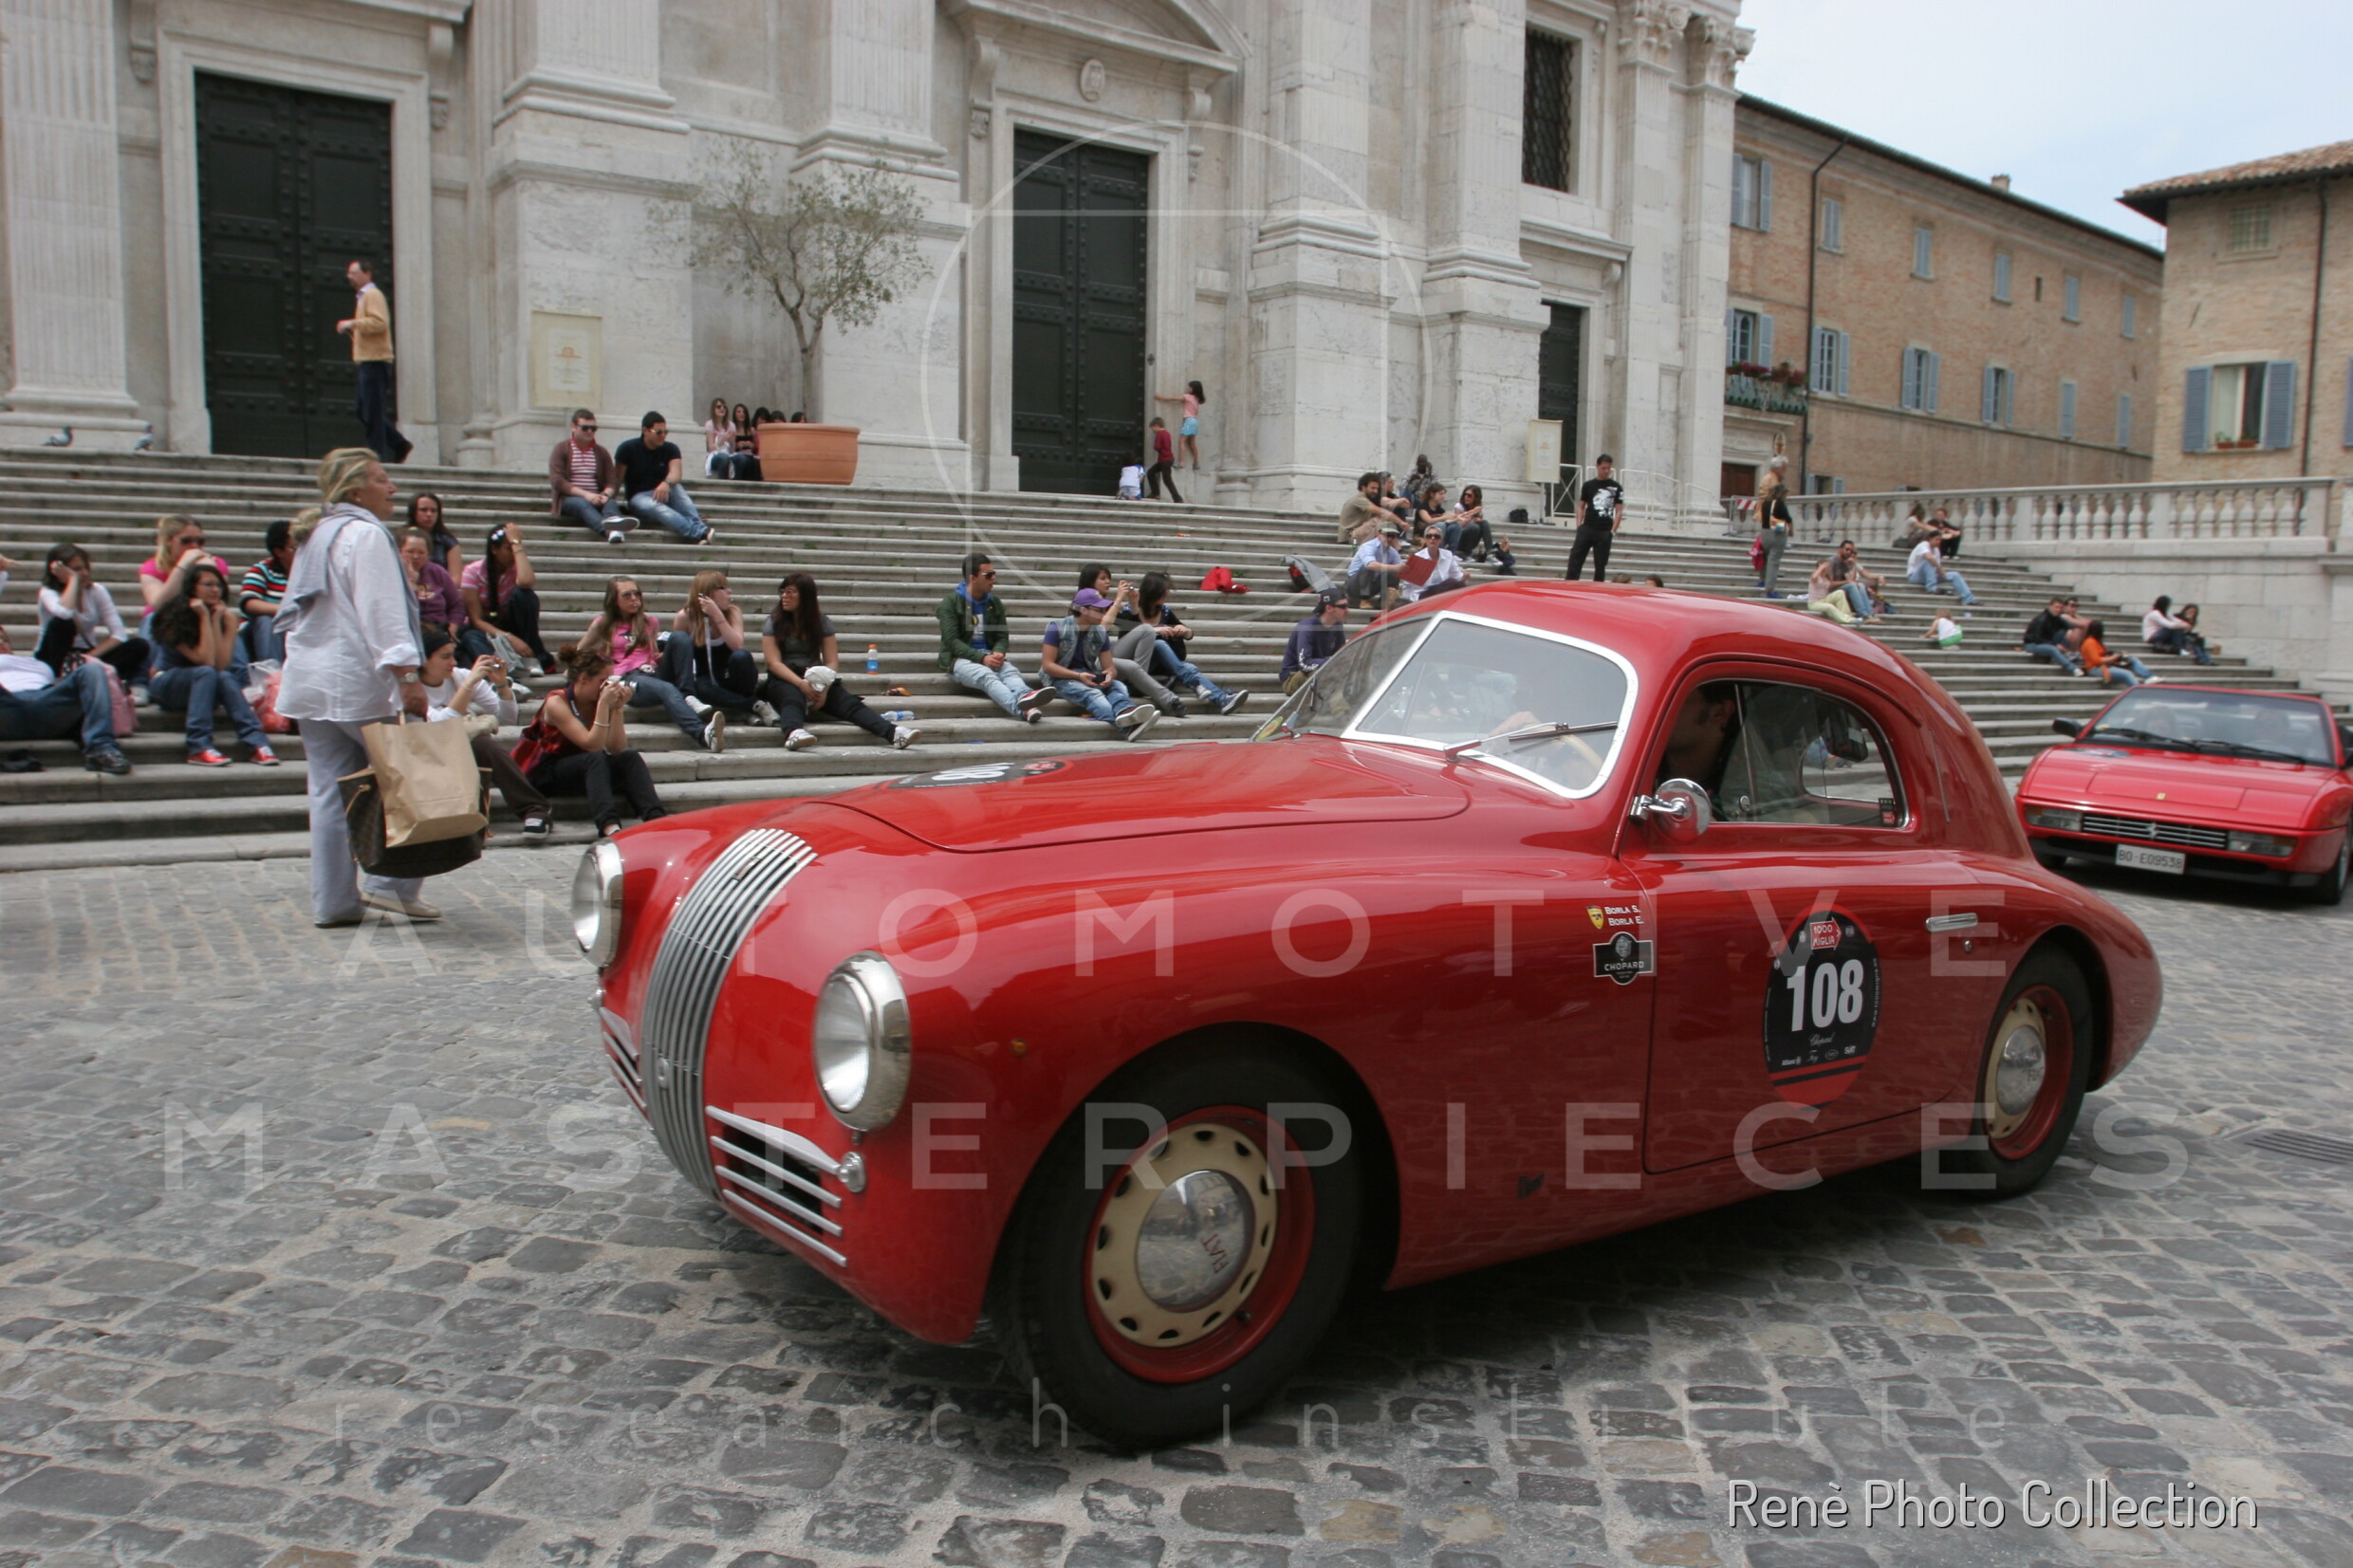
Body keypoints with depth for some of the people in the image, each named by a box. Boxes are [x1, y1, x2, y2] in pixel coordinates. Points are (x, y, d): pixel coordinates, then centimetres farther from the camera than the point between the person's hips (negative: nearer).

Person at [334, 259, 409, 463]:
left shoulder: (372, 295, -7)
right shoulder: (363, 296, 24)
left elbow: (380, 323, -22)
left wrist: (352, 323, -16)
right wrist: (351, 331, 14)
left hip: (374, 360, -10)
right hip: (368, 361, 10)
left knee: (372, 411, -10)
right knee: (362, 411, 9)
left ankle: (378, 454, -8)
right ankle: (399, 443, 10)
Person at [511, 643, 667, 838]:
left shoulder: (598, 701, -2)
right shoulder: (557, 703, -18)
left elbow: (617, 749, -12)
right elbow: (592, 745, -29)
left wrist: (617, 708, -19)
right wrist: (604, 705, -31)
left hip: (586, 770, 6)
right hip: (543, 775, -6)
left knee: (629, 758, -21)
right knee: (596, 759, -34)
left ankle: (656, 818, -42)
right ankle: (609, 826, -54)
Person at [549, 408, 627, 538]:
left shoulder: (602, 453, 20)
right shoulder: (561, 449, 9)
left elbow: (613, 481, 8)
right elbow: (556, 481, -5)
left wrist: (606, 495, -17)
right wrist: (585, 494, -18)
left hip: (596, 499, 3)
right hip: (569, 498, -3)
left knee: (611, 503, -30)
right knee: (582, 503, -36)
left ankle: (612, 521, -69)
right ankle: (608, 529, -69)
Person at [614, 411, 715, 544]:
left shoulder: (670, 448, 0)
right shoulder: (628, 448, -3)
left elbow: (675, 473, -20)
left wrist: (666, 483, -41)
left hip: (663, 492, 3)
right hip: (638, 497, -3)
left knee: (677, 488, -31)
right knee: (657, 507, -37)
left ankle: (697, 526, -51)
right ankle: (699, 533, -60)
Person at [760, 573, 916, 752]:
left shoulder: (822, 621, 8)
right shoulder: (774, 622, 3)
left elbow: (832, 662, 2)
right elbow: (773, 662, -8)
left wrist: (824, 688, -18)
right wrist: (801, 684, -24)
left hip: (815, 679, 2)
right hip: (784, 680, -2)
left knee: (849, 702, -24)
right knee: (793, 698, -37)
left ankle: (894, 733, -47)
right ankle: (794, 733, -71)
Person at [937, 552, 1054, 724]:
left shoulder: (994, 602, 14)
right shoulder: (951, 602, -2)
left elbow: (1002, 636, 13)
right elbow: (951, 641, -10)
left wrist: (998, 653, -12)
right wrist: (982, 658, -22)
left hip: (988, 657, 5)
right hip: (959, 659, -5)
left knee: (1010, 670, -30)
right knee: (986, 675, -37)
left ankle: (1024, 696, -67)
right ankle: (1021, 708, -68)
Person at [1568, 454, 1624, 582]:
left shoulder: (1616, 487, 4)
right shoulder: (1588, 485, 7)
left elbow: (1619, 511, 4)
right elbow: (1581, 507, 11)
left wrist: (1613, 531, -4)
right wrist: (1579, 526, 0)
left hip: (1605, 532, 0)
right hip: (1587, 529, 0)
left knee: (1600, 564, 5)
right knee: (1575, 559, -8)